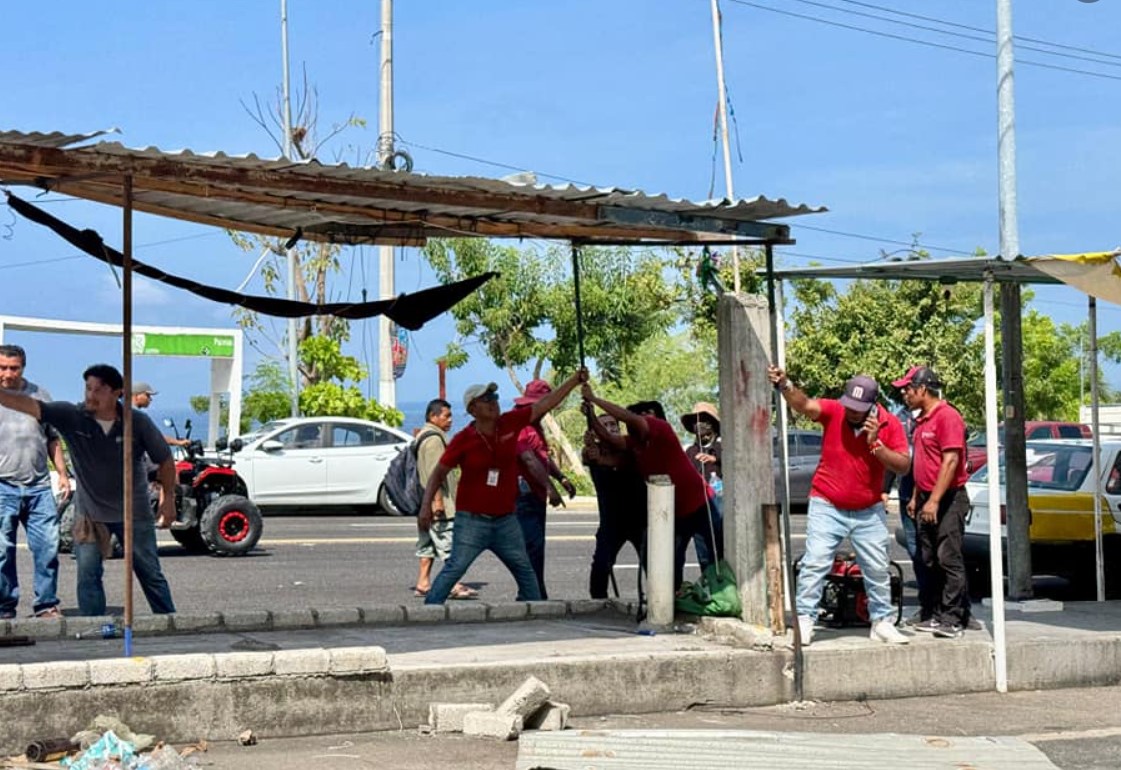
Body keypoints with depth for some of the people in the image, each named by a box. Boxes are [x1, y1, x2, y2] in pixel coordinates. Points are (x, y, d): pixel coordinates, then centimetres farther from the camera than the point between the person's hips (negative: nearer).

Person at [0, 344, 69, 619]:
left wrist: (62, 473, 15)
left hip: (38, 486, 3)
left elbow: (53, 439, 20)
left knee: (48, 547, 0)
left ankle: (46, 605, 9)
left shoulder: (39, 395, 14)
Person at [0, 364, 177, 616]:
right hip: (91, 513, 1)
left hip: (134, 513, -1)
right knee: (88, 575, -1)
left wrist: (168, 499, 2)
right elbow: (30, 405, -24)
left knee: (151, 574, 10)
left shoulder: (138, 422, -13)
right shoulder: (71, 416, -12)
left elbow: (165, 460, -2)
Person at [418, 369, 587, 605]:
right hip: (472, 521, -5)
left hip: (505, 520, 5)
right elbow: (439, 473, -3)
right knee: (455, 568, -13)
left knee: (524, 568, 13)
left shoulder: (510, 423, -1)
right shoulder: (463, 440, -10)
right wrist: (426, 505, -13)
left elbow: (546, 403, 2)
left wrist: (576, 380, -1)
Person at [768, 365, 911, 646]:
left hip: (869, 511, 2)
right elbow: (803, 404, -30)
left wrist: (876, 444, -25)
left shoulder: (889, 424, -8)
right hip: (827, 507, -2)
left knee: (878, 569, 9)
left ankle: (882, 622, 21)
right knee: (815, 563, -10)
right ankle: (804, 620, -6)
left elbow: (903, 466, -12)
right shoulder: (833, 411, -12)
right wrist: (784, 385, -50)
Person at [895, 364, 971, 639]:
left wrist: (934, 500, -22)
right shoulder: (922, 420, 17)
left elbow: (951, 460, -19)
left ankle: (954, 620, -9)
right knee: (929, 562, 10)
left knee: (949, 560, -9)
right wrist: (916, 497, 18)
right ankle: (932, 615, 14)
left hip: (948, 500, -10)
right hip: (927, 499, 10)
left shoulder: (947, 416, -13)